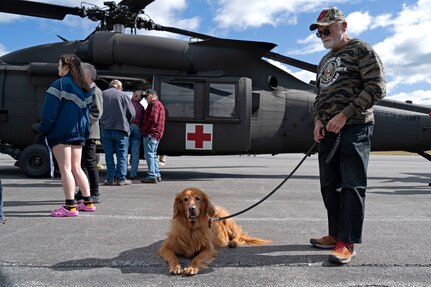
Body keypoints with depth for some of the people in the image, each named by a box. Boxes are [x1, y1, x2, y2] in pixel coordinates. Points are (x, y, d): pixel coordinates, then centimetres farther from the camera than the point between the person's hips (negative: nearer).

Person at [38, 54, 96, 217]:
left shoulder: (60, 84, -7)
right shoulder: (84, 87, 14)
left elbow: (50, 110, -11)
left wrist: (44, 129, -3)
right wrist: (85, 132, 14)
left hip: (61, 132, -7)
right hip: (78, 132, 7)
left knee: (65, 168, -5)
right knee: (76, 168, 14)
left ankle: (70, 207, -5)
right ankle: (87, 202, 16)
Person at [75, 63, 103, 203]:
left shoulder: (95, 91, -7)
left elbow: (96, 113, -15)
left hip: (89, 132, -9)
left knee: (90, 162, -6)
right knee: (81, 162, 13)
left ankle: (94, 194, 1)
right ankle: (83, 192, 22)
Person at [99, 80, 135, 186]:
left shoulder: (102, 94, 6)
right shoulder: (123, 95, -2)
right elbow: (132, 113, -3)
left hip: (105, 129, 3)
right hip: (120, 129, -3)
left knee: (109, 154, 8)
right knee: (122, 155, 4)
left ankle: (110, 178, 8)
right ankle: (121, 178, 4)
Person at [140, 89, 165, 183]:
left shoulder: (154, 104, -9)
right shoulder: (160, 104, 25)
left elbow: (152, 120, -21)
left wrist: (144, 131, -13)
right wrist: (145, 131, 22)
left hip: (151, 134, -11)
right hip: (157, 134, 11)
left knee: (149, 155, -10)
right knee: (153, 155, 16)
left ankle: (152, 176, -11)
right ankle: (157, 175, 19)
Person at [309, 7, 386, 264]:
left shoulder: (362, 50, -1)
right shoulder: (325, 61, 22)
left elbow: (377, 87, -11)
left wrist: (345, 114, -17)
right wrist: (318, 120, 6)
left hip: (354, 128, -8)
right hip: (328, 131, 8)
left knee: (352, 185, -7)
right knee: (330, 185, 9)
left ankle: (347, 243, -1)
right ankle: (336, 235, 20)